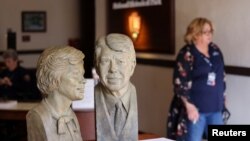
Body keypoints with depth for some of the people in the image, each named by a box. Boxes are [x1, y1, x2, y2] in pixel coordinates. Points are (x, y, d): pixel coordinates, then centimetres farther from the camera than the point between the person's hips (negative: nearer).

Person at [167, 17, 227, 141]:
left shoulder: (215, 50, 8)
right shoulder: (187, 54, -12)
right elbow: (180, 83, -17)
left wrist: (222, 98, 16)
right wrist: (189, 105, -20)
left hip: (215, 107, 6)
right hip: (196, 108, -6)